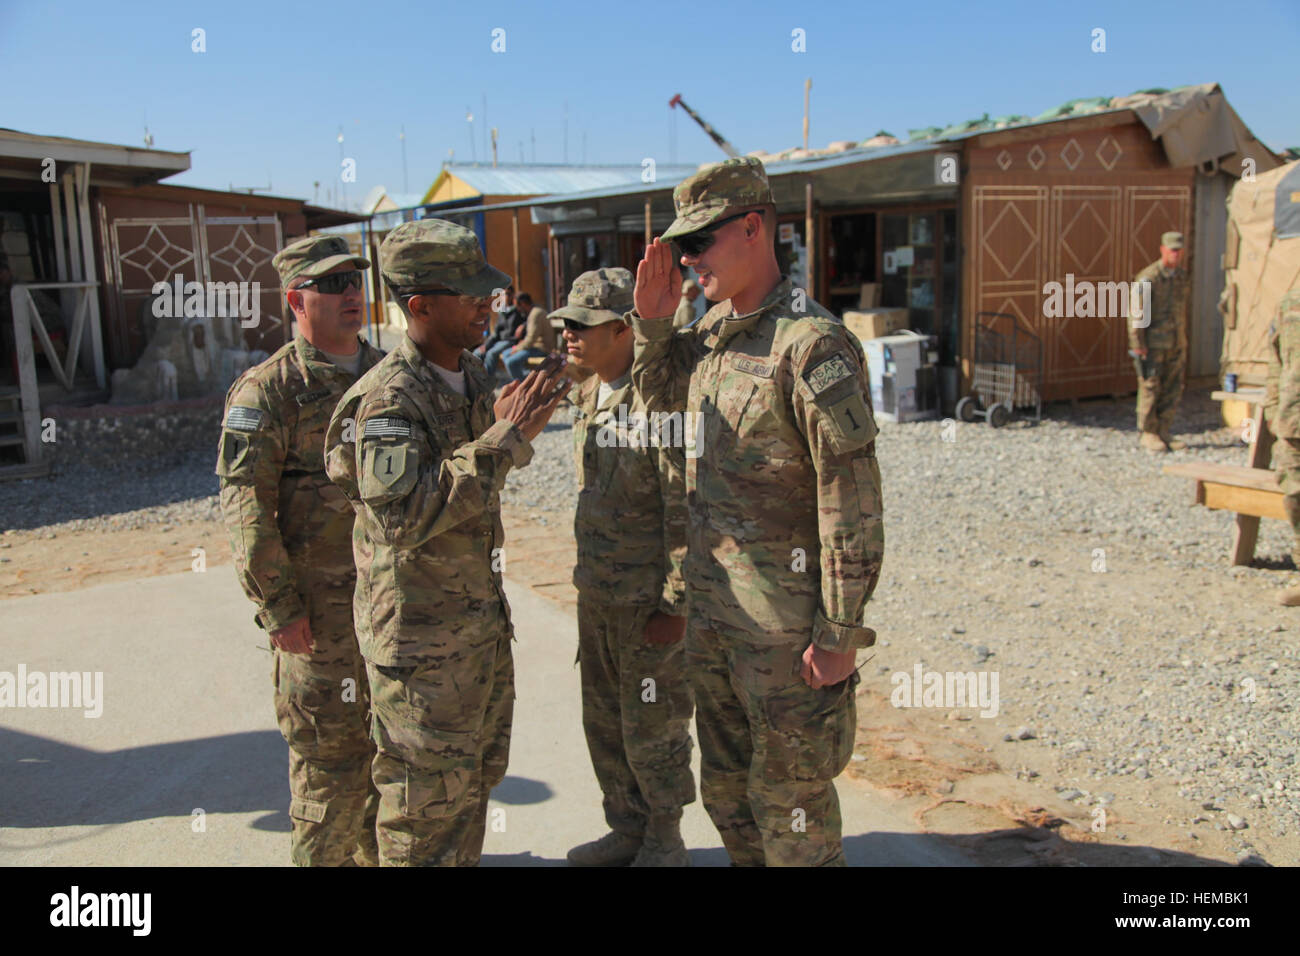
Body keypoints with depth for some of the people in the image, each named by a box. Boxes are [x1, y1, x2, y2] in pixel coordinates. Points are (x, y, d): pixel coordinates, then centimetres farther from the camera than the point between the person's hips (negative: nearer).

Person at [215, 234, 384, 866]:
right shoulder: (268, 390, -9)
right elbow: (245, 503, -13)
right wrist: (279, 606, -16)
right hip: (319, 609, -6)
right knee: (329, 755, 4)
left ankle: (381, 851, 35)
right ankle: (323, 858, 23)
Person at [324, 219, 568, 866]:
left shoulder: (471, 375, 5)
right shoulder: (388, 399, -22)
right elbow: (403, 515, -34)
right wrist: (502, 441, -32)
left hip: (483, 615, 9)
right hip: (421, 632, -9)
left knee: (479, 773, 23)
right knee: (429, 795, 5)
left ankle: (465, 861, 41)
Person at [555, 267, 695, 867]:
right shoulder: (588, 395, 8)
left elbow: (685, 513, -20)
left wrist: (675, 606, -19)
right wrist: (587, 580, 18)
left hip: (649, 599, -8)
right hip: (596, 593, 8)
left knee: (652, 729, 7)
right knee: (604, 724, 19)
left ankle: (665, 844, 27)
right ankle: (627, 829, 38)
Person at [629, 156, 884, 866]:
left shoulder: (811, 344, -20)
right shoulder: (712, 329, 6)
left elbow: (852, 501, -21)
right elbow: (660, 395, 26)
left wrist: (839, 635, -18)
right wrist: (652, 321, 7)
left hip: (782, 621, -8)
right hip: (711, 607, 8)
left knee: (788, 800, 9)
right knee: (726, 787, 23)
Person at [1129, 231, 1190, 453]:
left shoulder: (1182, 278, 12)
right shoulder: (1148, 278, -9)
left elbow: (1182, 310, 18)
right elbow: (1137, 315, -12)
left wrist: (1183, 340, 15)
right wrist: (1138, 345, -16)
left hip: (1177, 344, 6)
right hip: (1153, 344, -6)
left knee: (1173, 389, 6)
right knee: (1150, 388, -2)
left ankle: (1163, 433, 14)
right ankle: (1147, 433, 6)